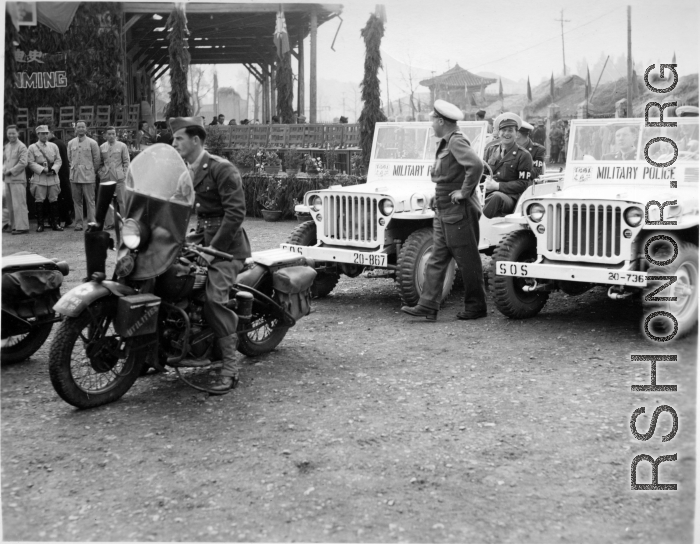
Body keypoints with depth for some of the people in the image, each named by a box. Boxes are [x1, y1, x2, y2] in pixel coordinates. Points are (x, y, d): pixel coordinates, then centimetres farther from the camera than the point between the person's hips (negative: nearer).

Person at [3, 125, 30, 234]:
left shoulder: (22, 147, -8)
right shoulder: (6, 146, 15)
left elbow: (23, 163, -15)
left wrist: (10, 171, -14)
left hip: (17, 179, -8)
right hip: (7, 180, 8)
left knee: (19, 204, -8)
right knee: (10, 204, 11)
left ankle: (22, 227, -7)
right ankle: (12, 225, 19)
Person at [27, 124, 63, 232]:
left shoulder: (54, 146, 11)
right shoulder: (32, 148, 1)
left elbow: (58, 160, 9)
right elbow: (31, 163, -4)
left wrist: (53, 169, -9)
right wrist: (43, 169, -14)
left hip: (53, 178, 3)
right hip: (39, 178, -3)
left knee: (54, 200, 5)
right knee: (39, 201, -3)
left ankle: (55, 223, 13)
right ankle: (40, 224, 4)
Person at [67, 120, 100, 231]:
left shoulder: (92, 143, -1)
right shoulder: (71, 143, 10)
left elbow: (97, 159, 4)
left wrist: (92, 171, 8)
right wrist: (75, 167, 16)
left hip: (88, 176, -3)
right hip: (75, 176, 3)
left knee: (90, 201, -5)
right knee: (77, 201, 5)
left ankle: (92, 223, -2)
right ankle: (78, 223, 10)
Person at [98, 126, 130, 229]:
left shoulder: (122, 146, 5)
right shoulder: (102, 147, 12)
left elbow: (126, 162, 5)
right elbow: (100, 163, 18)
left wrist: (124, 174, -3)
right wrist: (101, 173, 5)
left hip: (118, 177, -2)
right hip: (106, 177, 2)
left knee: (121, 200, -2)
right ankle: (109, 222, 8)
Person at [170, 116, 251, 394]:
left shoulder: (222, 169, -9)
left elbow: (236, 211, -16)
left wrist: (213, 248, -20)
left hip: (226, 244, -9)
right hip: (200, 238, 9)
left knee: (214, 299, -22)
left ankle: (230, 369, -17)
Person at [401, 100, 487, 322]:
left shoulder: (457, 142, -16)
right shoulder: (445, 143, 13)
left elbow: (476, 165, -31)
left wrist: (464, 192, -24)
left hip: (458, 213, -10)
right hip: (443, 212, 10)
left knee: (467, 261, 1)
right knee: (436, 260, 7)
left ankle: (476, 307, 12)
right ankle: (428, 306, 8)